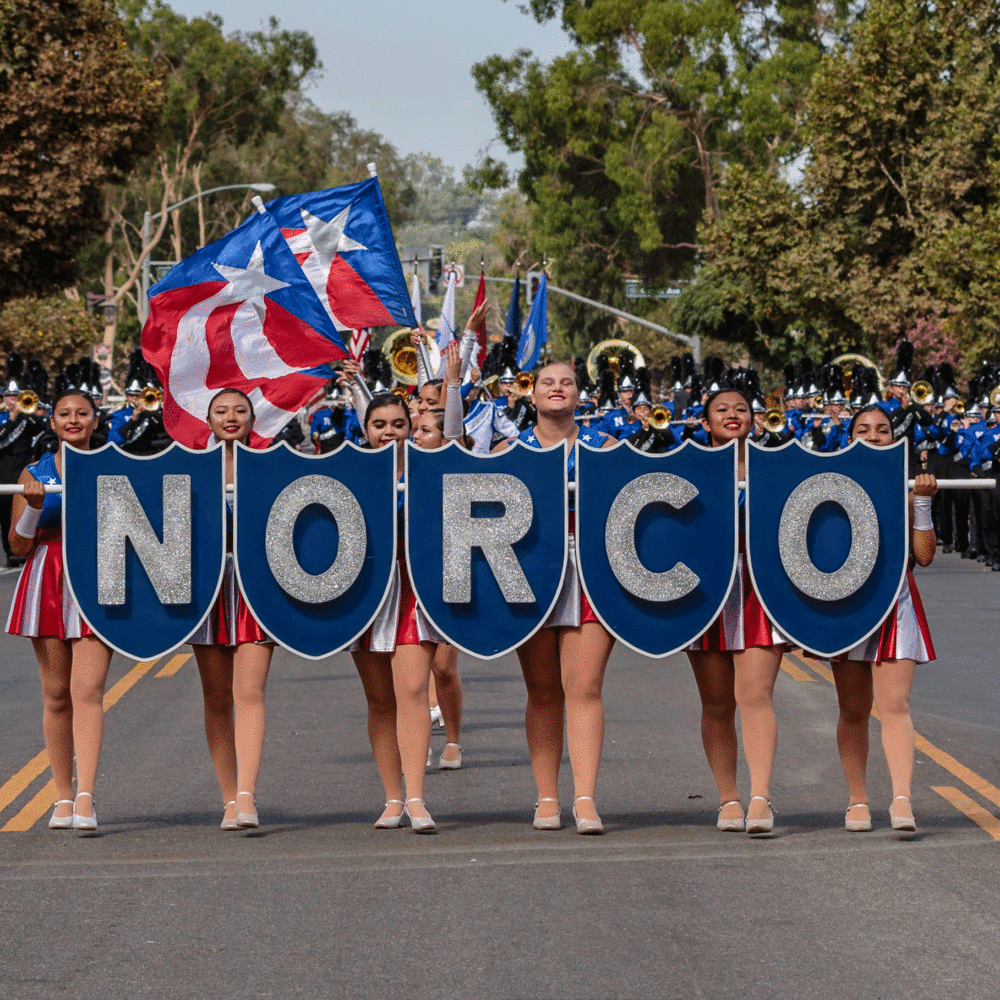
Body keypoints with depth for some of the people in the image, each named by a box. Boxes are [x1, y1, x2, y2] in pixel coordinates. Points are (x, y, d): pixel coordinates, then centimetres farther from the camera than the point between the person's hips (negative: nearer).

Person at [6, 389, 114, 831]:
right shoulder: (34, 475, 9)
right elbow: (19, 545, 6)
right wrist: (34, 507, -10)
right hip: (47, 584, 2)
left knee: (87, 690, -13)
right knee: (56, 694, 3)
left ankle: (85, 796, -21)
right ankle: (63, 797, 10)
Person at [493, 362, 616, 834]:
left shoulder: (603, 448, 8)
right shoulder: (509, 451, 9)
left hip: (591, 575, -1)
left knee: (584, 689, -9)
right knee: (543, 692, 5)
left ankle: (585, 797, -13)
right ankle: (547, 798, 10)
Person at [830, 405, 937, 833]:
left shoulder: (906, 489, 4)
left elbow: (923, 555, -1)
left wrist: (921, 502, -8)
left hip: (895, 604, -1)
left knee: (894, 705, -13)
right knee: (853, 710, 6)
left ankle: (902, 798, -22)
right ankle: (857, 801, 16)